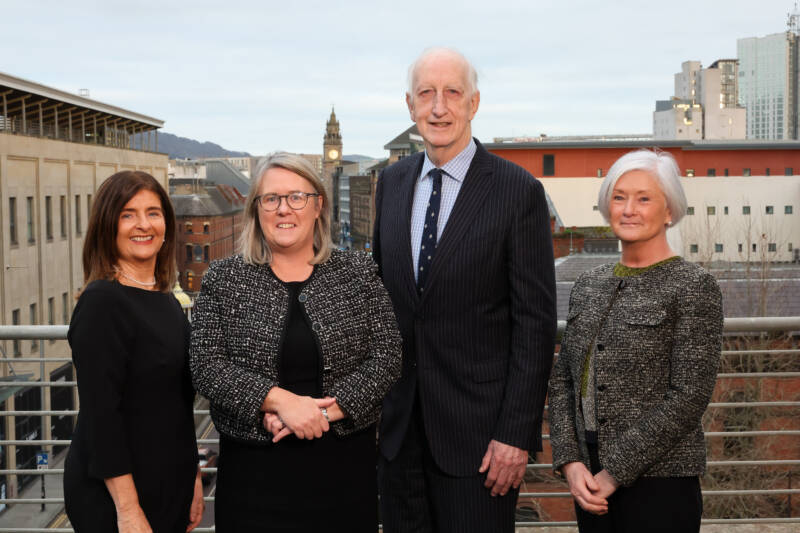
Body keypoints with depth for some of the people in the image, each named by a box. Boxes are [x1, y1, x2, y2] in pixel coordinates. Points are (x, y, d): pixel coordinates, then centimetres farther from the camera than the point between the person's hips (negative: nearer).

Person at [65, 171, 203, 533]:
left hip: (170, 489, 8)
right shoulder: (102, 303, -15)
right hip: (113, 496, -7)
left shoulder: (168, 302, 9)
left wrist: (192, 478, 16)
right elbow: (100, 414, -19)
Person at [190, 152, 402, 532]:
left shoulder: (358, 273, 4)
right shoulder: (223, 280, 3)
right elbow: (206, 365, -5)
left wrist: (324, 411, -14)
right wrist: (280, 401, -17)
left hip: (344, 468, 1)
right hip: (254, 469, 0)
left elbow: (385, 357, -2)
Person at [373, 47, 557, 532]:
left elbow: (536, 322, -10)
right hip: (398, 422, 5)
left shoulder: (518, 191, -9)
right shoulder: (392, 183, 8)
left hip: (477, 426, -5)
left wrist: (517, 434, -14)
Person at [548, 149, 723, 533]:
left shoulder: (694, 287, -8)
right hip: (592, 484, 5)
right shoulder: (588, 286, 10)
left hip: (659, 483, -5)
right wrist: (570, 462, -5)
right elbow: (562, 382, 9)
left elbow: (689, 397, -14)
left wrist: (615, 472, -13)